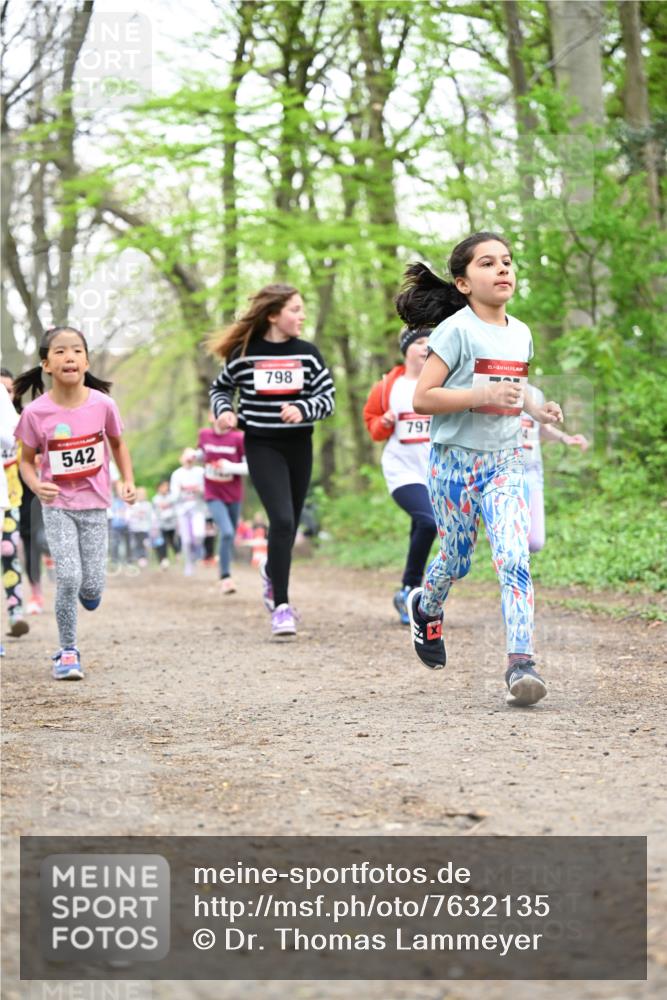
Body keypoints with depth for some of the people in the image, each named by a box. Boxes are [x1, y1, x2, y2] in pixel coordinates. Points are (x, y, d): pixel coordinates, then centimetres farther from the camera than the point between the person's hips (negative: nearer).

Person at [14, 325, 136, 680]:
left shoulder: (102, 404, -11)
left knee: (91, 590, 0)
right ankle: (67, 651, 4)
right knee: (68, 577, -15)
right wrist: (36, 485, -21)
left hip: (94, 504, 1)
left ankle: (84, 589, 40)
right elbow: (27, 460, -2)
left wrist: (128, 480, -4)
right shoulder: (36, 413, -15)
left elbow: (117, 444, 8)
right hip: (57, 506, -1)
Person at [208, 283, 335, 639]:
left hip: (299, 446, 3)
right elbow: (220, 388, 14)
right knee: (282, 519, -18)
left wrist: (303, 409, -20)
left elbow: (328, 397, -1)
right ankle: (281, 605, -13)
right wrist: (223, 411, -6)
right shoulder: (245, 355, -2)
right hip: (262, 446, -3)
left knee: (289, 524, 13)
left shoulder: (308, 353, 2)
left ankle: (272, 570, 46)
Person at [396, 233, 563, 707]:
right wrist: (483, 394, -25)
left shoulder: (521, 333, 8)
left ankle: (521, 663, -17)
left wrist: (536, 408, 6)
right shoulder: (456, 330, -11)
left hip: (505, 461, 4)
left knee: (514, 558, -14)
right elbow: (422, 398, -15)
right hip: (456, 461, -3)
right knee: (457, 560, 11)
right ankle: (426, 607, 45)